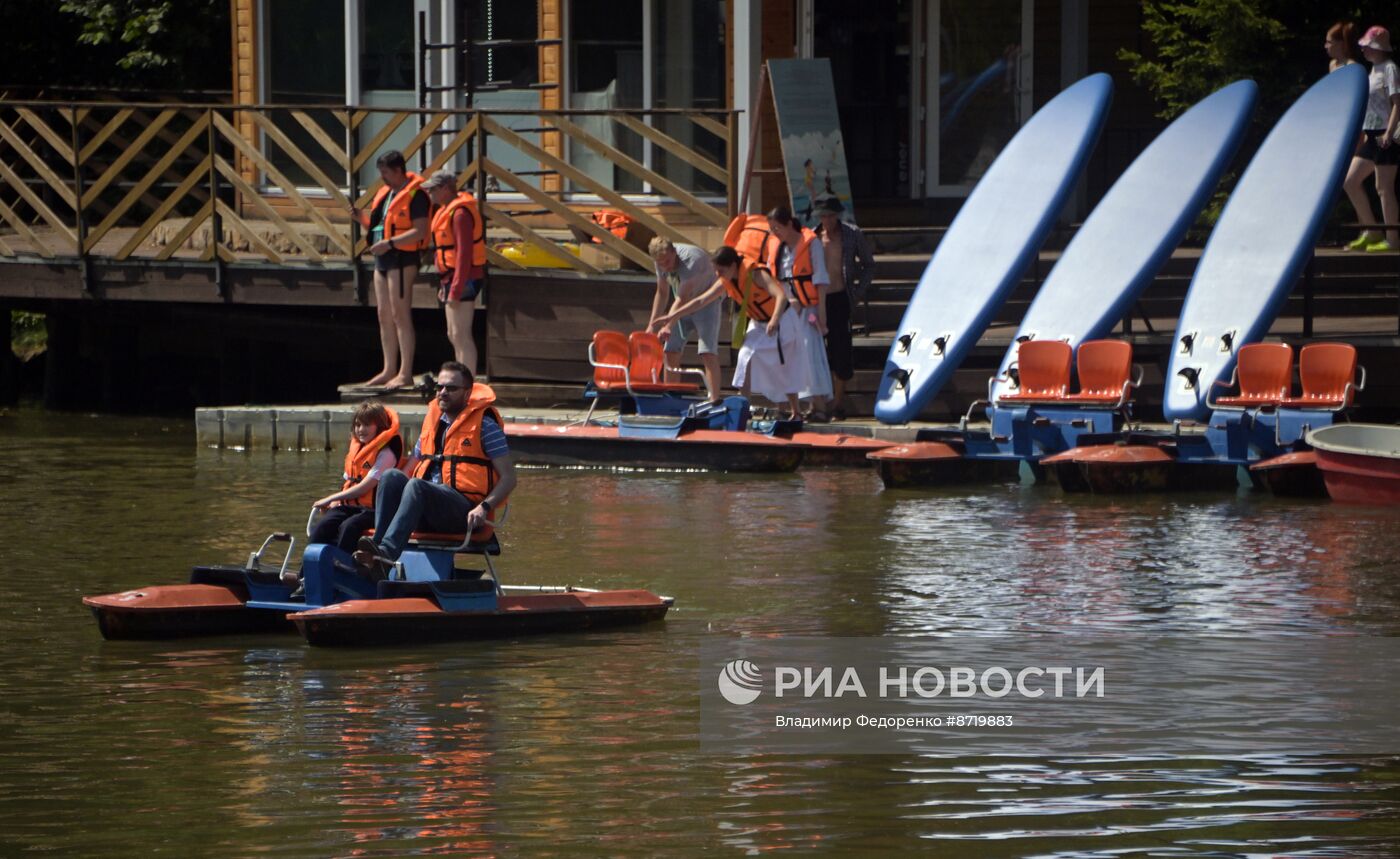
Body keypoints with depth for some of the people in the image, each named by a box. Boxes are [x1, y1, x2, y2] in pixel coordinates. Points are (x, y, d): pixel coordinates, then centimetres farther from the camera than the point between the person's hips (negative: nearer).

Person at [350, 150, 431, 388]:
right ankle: (389, 370, 18)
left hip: (402, 260, -10)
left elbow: (420, 231, -20)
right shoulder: (385, 193, 16)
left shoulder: (415, 195, -12)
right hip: (382, 261, 10)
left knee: (400, 316, -9)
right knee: (384, 317, 11)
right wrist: (362, 218, 5)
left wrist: (390, 243, -25)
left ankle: (405, 373, -7)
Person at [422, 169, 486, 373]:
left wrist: (456, 289, -25)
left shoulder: (460, 213, -18)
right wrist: (446, 285, 21)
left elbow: (464, 253, -23)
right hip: (452, 279, 11)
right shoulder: (447, 209, 15)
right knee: (454, 336, 16)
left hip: (463, 279, -11)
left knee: (461, 336, -11)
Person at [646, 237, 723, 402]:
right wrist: (652, 325, 0)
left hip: (706, 303, -7)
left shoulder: (691, 260, -33)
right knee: (671, 350, -1)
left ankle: (714, 399, -24)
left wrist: (668, 325, -49)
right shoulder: (662, 262, -10)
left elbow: (682, 298, -39)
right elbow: (662, 293, 4)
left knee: (707, 351, -20)